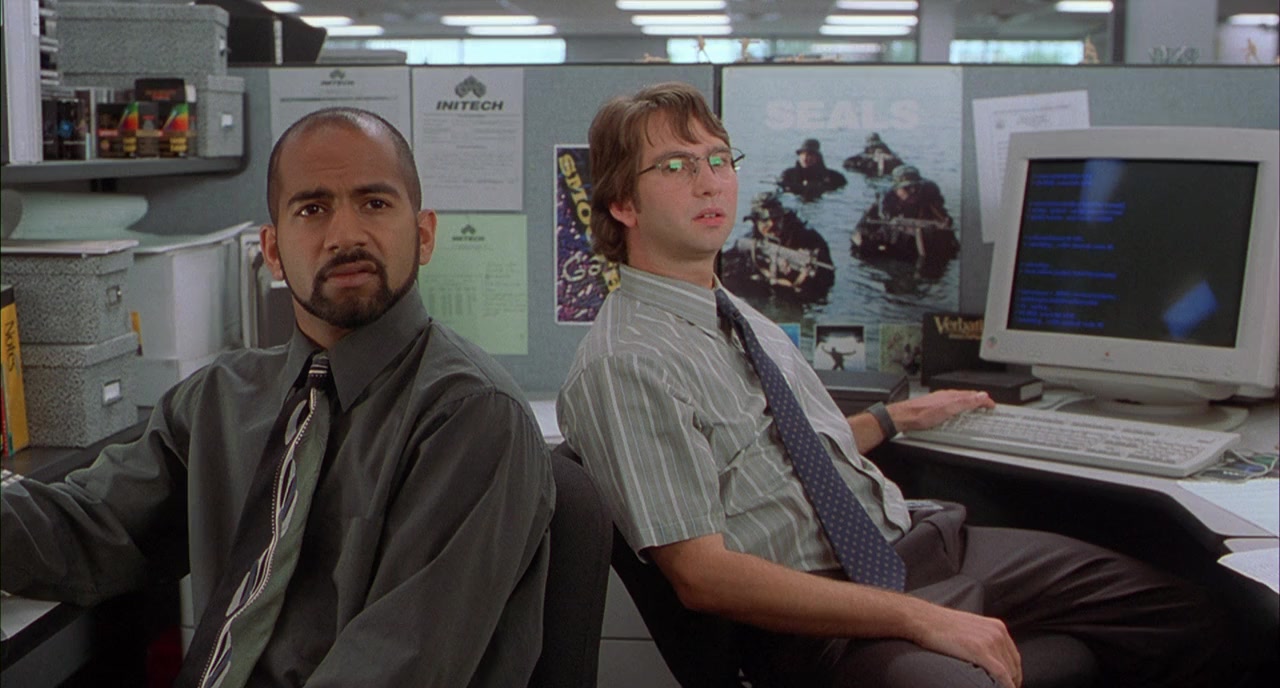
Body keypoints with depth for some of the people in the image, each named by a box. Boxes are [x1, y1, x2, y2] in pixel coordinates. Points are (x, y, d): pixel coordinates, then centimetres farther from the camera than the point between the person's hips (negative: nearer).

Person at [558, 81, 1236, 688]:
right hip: (824, 617, -8)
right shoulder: (625, 366, -14)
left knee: (1190, 618, 1)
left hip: (917, 537, 8)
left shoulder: (743, 315, 15)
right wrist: (920, 619, -23)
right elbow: (702, 574, -20)